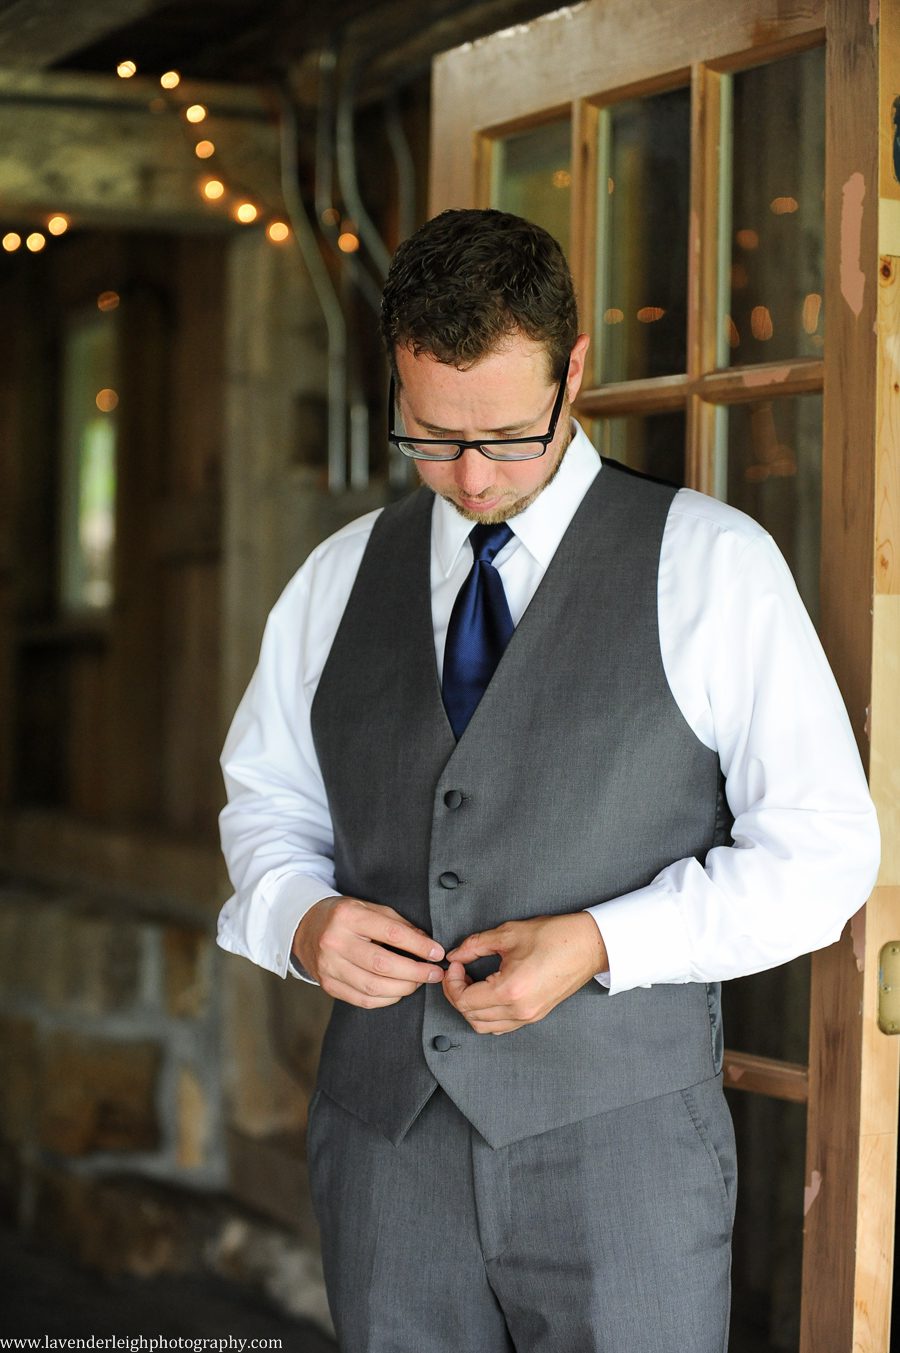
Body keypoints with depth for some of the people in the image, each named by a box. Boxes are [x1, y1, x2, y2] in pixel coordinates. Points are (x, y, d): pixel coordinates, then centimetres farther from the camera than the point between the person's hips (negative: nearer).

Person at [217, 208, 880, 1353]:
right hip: (385, 1134, 3)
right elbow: (266, 798, 20)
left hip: (619, 1140, -3)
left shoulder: (710, 563, -2)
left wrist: (600, 945, -15)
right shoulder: (340, 575, 11)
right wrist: (301, 917, -3)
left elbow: (822, 849, -4)